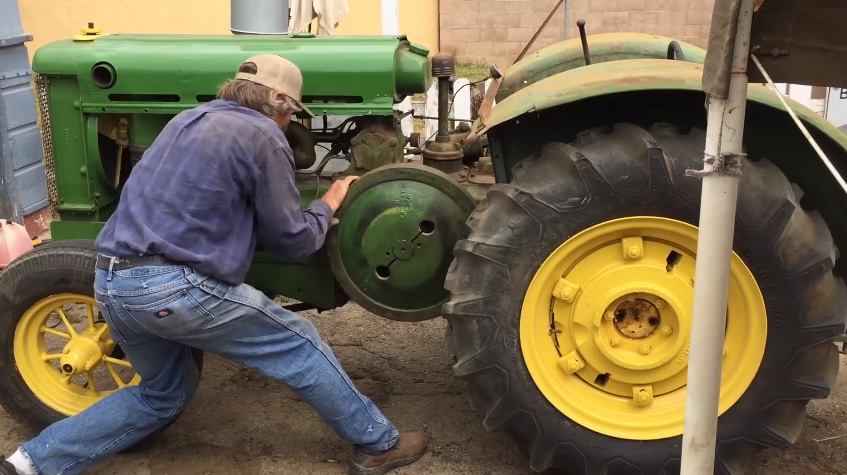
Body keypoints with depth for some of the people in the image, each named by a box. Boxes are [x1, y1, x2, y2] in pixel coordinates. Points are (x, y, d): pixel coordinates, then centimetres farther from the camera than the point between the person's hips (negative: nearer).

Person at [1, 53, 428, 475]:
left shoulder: (188, 120, 19)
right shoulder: (262, 136, -5)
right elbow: (291, 239, -1)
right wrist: (328, 205, 18)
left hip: (112, 283, 8)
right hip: (174, 286, -8)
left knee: (162, 394, 27)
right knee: (298, 346, 7)